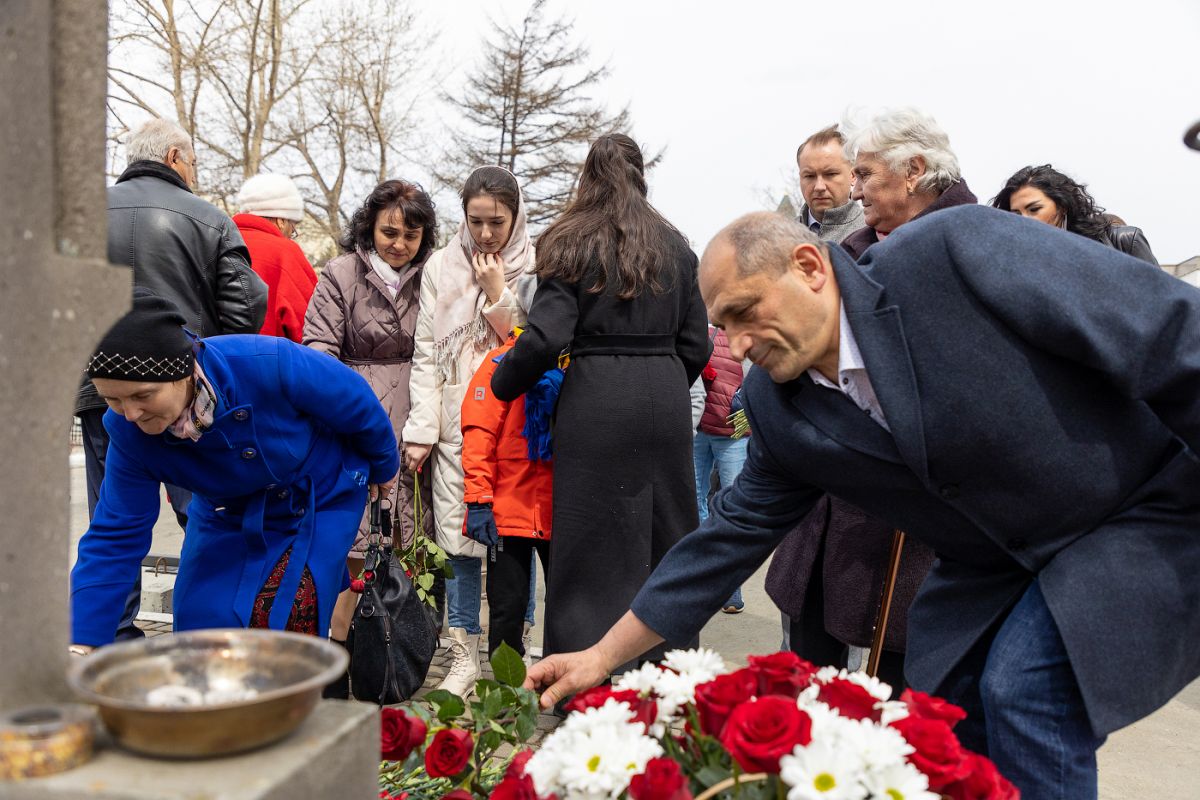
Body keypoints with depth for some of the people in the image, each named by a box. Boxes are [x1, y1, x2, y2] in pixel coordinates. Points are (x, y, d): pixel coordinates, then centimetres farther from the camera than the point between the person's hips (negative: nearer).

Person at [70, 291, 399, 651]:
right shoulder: (128, 432, -24)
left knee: (283, 620, -16)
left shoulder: (271, 365, -38)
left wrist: (383, 467, 0)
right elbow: (115, 539, -18)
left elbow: (358, 403, -20)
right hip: (230, 516, 4)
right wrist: (81, 644, -26)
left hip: (322, 500, -3)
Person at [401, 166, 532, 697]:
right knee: (458, 537, 2)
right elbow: (426, 354, 7)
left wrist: (499, 294, -8)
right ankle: (464, 657, 14)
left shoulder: (536, 269, 3)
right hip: (458, 420, 2)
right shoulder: (441, 266, 9)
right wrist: (421, 429, 0)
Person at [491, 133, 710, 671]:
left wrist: (502, 384, 5)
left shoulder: (572, 244, 0)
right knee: (666, 541, 12)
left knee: (593, 546, 1)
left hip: (597, 399, -4)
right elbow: (695, 344, 11)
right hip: (665, 400, 4)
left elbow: (547, 338, -11)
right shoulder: (675, 246, 13)